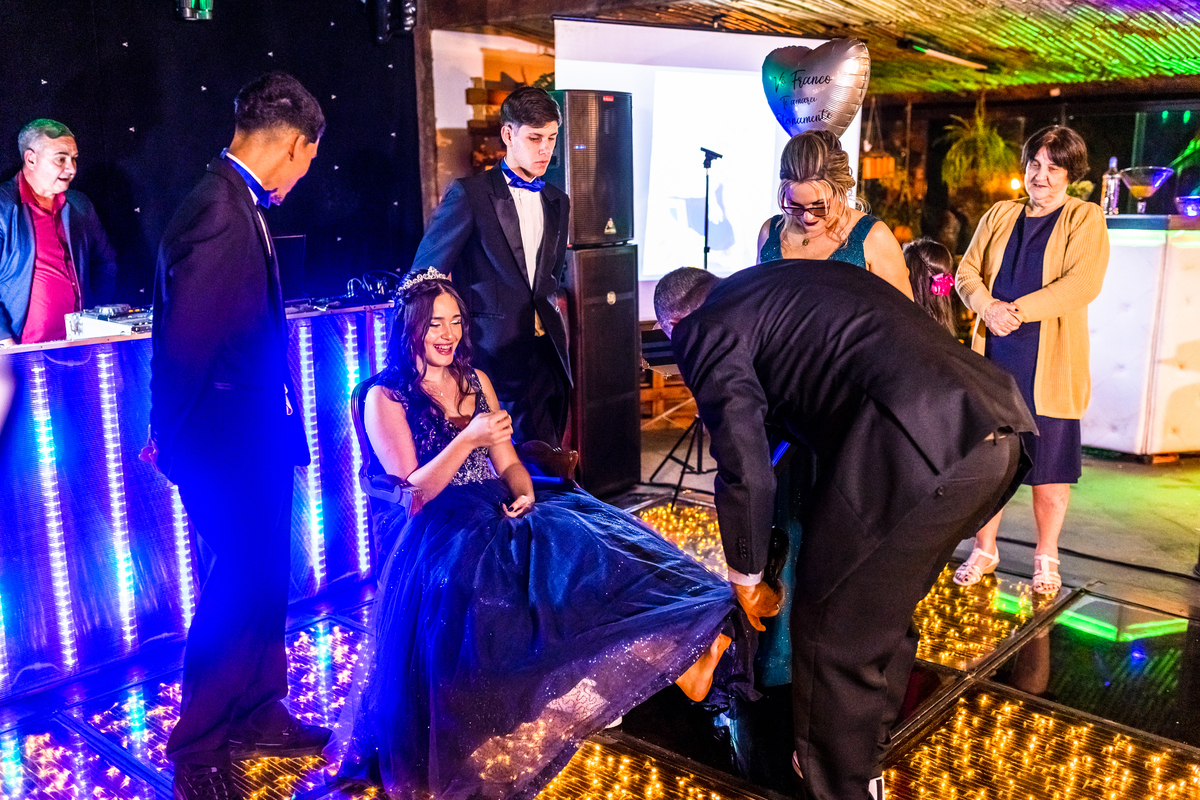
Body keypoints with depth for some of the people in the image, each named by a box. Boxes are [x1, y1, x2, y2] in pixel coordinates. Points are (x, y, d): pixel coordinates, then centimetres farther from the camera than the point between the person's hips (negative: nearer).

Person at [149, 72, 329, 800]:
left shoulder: (241, 205, 9)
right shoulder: (217, 211, -22)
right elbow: (185, 343, -22)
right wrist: (173, 440, -11)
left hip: (259, 437, 10)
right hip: (227, 444, -10)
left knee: (265, 580, 19)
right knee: (238, 591, 3)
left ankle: (259, 715, 37)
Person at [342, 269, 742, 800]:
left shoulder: (477, 381, 17)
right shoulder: (385, 398, 0)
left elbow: (507, 463, 14)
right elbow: (411, 491, -8)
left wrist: (524, 493, -9)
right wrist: (466, 440, -21)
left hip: (496, 514, 5)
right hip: (432, 531, -5)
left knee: (580, 536, -25)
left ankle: (682, 655, -37)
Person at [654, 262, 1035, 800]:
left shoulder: (706, 328, 5)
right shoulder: (790, 278, 28)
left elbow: (745, 469, 1)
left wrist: (746, 577, 16)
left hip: (915, 448, -9)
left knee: (833, 631, 10)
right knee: (884, 612, 27)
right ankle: (867, 751, 48)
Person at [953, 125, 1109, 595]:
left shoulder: (1085, 219, 0)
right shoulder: (999, 216, 13)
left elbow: (1083, 283, -13)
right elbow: (967, 272, 9)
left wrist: (1017, 309, -19)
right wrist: (987, 307, -11)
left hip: (1050, 363, -3)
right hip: (994, 355, 3)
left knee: (1050, 466, 3)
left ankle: (1046, 557, 20)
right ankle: (984, 550, 22)